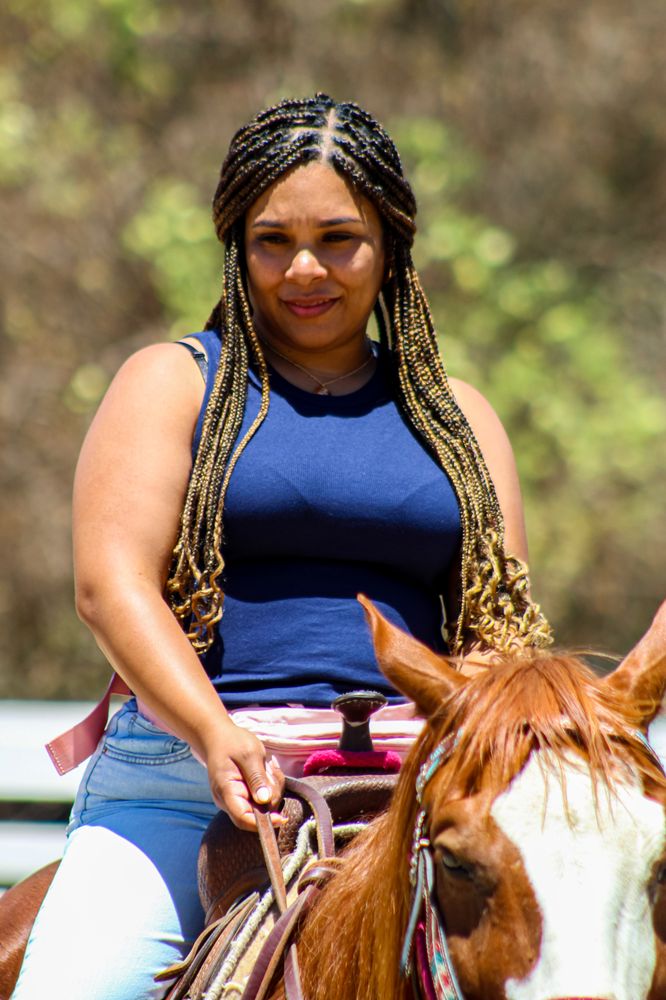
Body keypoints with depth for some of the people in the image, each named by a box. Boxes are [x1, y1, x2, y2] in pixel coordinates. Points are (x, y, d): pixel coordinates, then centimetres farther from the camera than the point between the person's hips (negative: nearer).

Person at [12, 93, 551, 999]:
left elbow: (500, 621, 14)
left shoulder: (456, 418, 20)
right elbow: (111, 581, -3)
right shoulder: (173, 383, 10)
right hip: (180, 780, -2)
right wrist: (216, 733, -20)